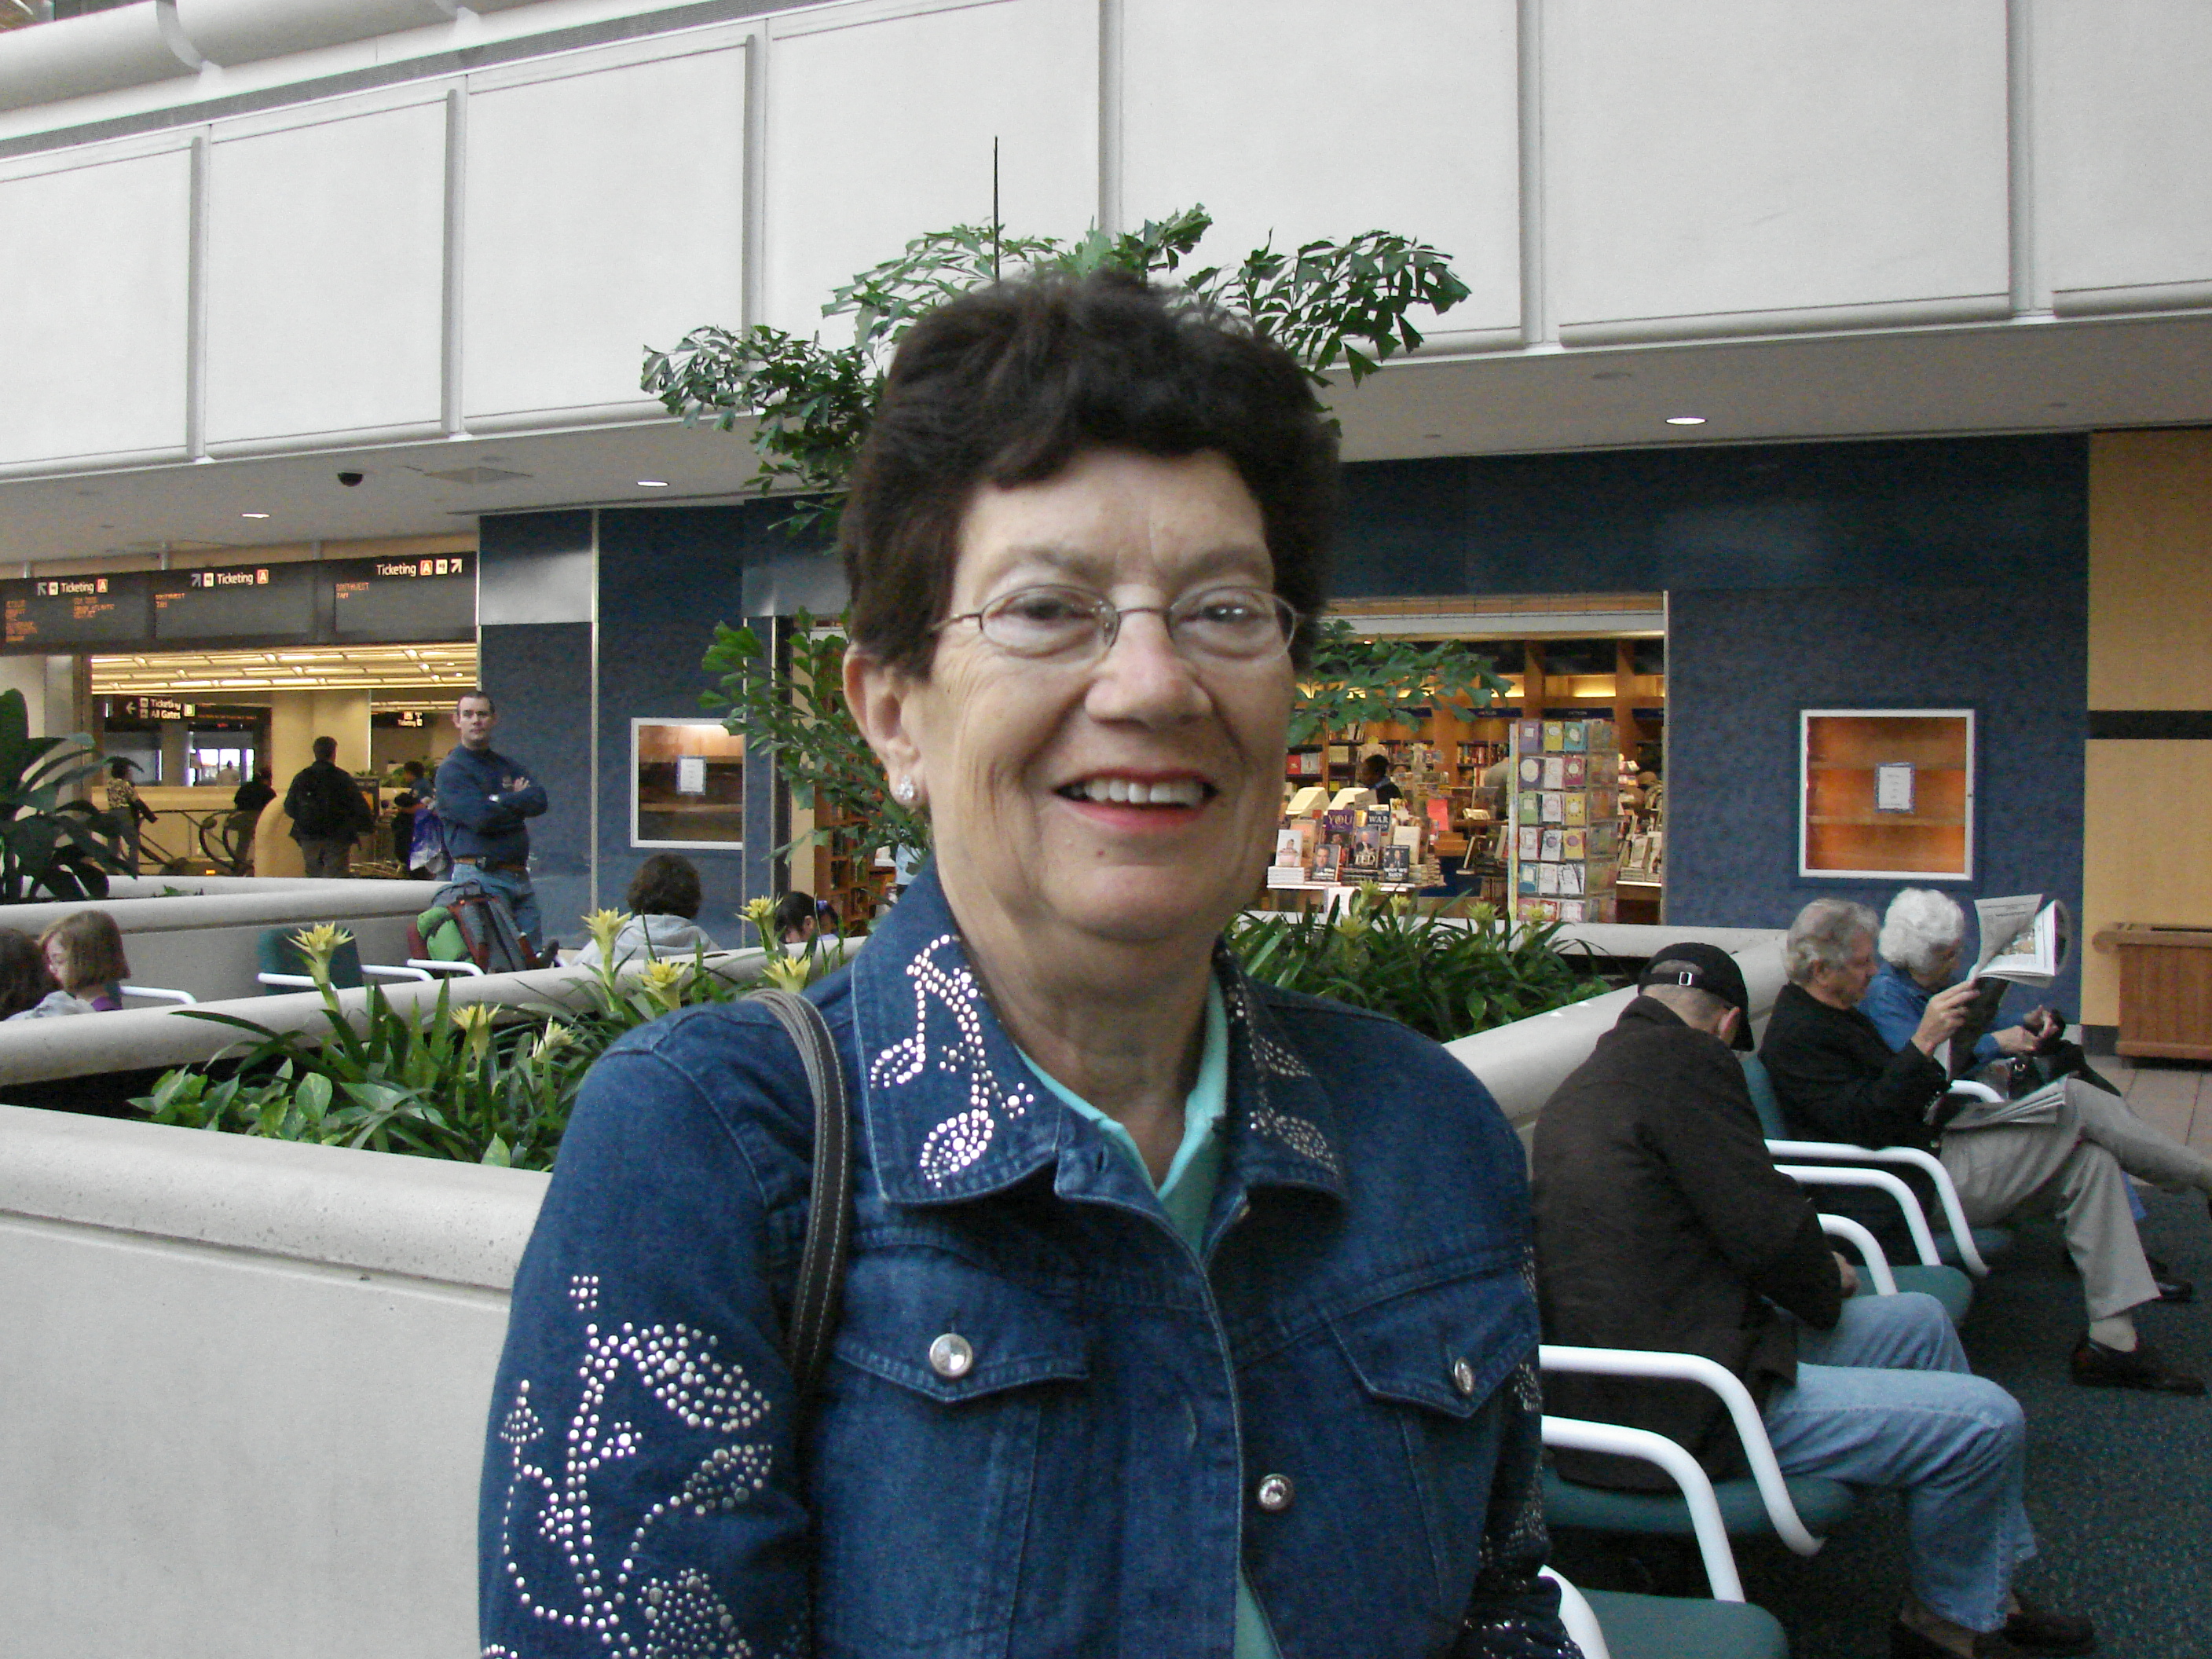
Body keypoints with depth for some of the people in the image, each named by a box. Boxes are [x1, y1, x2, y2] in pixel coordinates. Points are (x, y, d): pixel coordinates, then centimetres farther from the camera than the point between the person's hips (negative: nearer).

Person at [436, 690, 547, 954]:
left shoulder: (509, 766, 19)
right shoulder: (451, 769, -1)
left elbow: (540, 801, 3)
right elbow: (481, 817, -15)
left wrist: (500, 801, -8)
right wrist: (519, 801, 1)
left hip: (519, 877, 6)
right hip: (480, 875, -6)